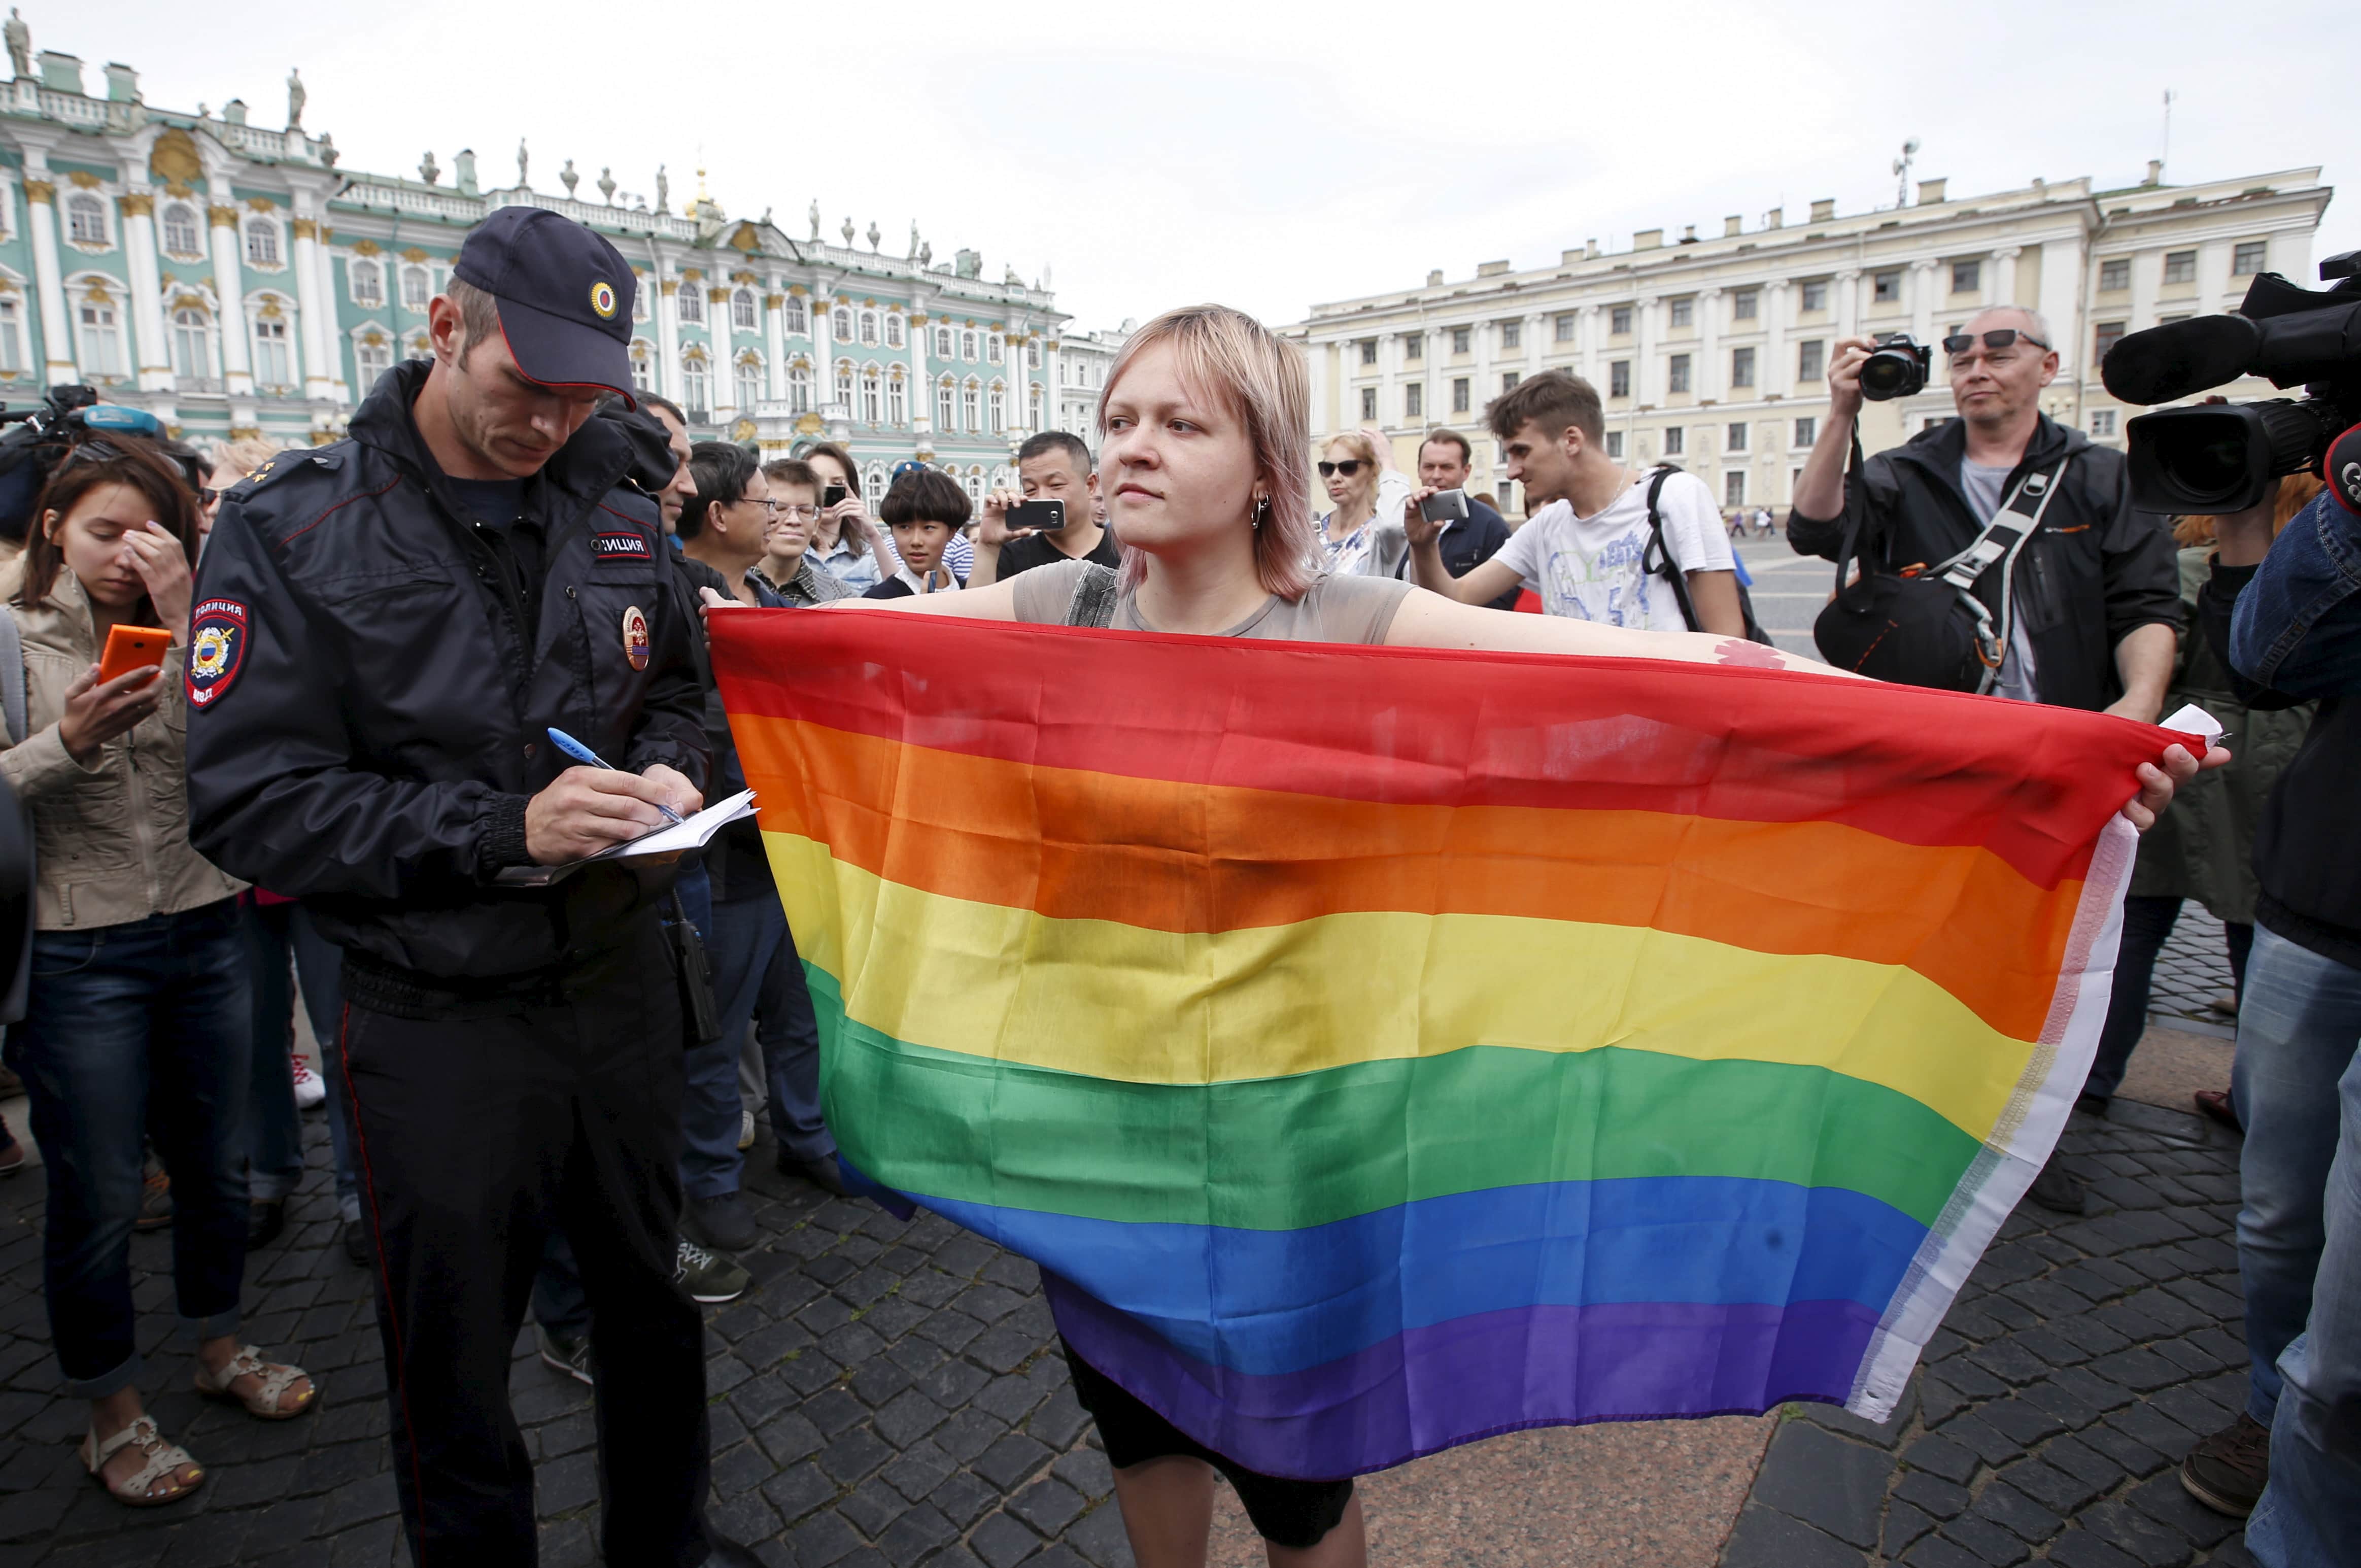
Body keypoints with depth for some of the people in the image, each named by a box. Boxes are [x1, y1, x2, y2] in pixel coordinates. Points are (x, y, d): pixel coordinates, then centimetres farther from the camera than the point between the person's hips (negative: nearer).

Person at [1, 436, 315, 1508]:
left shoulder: (191, 633, 6)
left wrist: (185, 612, -17)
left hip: (202, 936, 4)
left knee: (215, 1166, 16)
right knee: (97, 1198, 8)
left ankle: (219, 1348, 38)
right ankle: (112, 1414, 27)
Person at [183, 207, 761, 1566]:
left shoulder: (616, 508, 2)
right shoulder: (291, 531, -9)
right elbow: (250, 804, -13)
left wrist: (666, 772, -9)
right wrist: (503, 827, -24)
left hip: (623, 981, 4)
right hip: (439, 1019, -3)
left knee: (653, 1296, 21)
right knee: (455, 1365, 13)